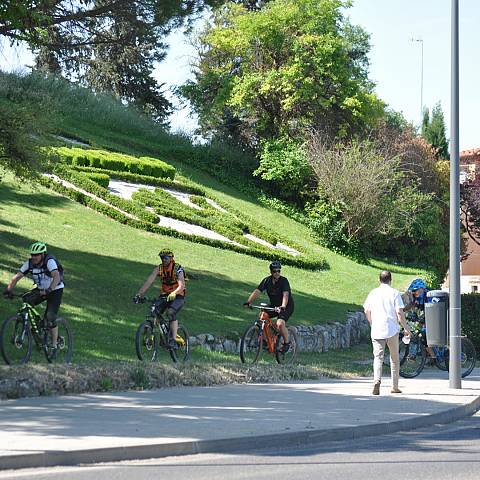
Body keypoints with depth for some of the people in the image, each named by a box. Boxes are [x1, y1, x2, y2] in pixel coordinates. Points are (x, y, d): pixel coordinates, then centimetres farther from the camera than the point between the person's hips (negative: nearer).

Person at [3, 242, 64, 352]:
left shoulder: (50, 261, -27)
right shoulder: (29, 263, -12)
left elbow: (56, 276, -42)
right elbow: (17, 277, -16)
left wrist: (49, 290, -57)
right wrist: (8, 290, -31)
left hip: (55, 290, -5)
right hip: (41, 289, 5)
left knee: (50, 318, -16)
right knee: (26, 301, -21)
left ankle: (54, 345, -4)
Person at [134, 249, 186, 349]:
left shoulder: (178, 269, -16)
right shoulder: (159, 269, -4)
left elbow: (181, 286, -29)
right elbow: (148, 282, -13)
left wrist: (173, 293, -50)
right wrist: (139, 294, -27)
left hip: (177, 297, -5)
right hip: (164, 295, 5)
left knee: (171, 313, -31)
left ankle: (173, 340, -31)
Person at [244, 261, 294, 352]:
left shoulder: (284, 281, -20)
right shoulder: (267, 280, -6)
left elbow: (285, 295, -34)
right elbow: (257, 291, -14)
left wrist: (283, 307, -51)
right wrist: (248, 302, -29)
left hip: (287, 306, -6)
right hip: (274, 305, 6)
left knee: (280, 324, -29)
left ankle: (287, 343, -5)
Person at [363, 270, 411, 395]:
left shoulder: (373, 293, 6)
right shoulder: (394, 293, -3)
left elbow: (367, 311, 10)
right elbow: (399, 312, -8)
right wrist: (406, 328, 1)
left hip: (376, 330, 1)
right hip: (392, 330, -1)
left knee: (378, 357, -2)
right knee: (394, 358, 12)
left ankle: (377, 380, -27)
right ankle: (395, 386, 16)